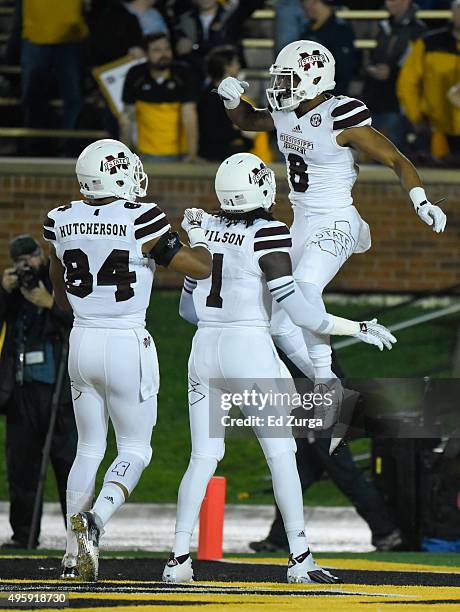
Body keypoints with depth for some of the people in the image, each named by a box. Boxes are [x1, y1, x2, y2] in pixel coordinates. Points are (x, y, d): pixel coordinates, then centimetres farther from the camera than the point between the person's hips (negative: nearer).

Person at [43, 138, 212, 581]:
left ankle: (74, 557, 12)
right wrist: (197, 234, 13)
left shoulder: (62, 222, 0)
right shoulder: (141, 221, -14)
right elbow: (200, 268, -7)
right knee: (135, 449, 7)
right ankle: (95, 518, -20)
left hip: (82, 342, 5)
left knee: (89, 448, 16)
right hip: (128, 345, -5)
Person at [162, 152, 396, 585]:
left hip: (204, 351, 5)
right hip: (250, 350, -5)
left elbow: (189, 309, 13)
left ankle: (179, 557, -1)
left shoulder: (204, 230, 6)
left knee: (203, 457, 7)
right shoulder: (268, 236, -11)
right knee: (281, 453, 4)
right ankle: (299, 557, 2)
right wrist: (358, 329, -6)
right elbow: (296, 310, -15)